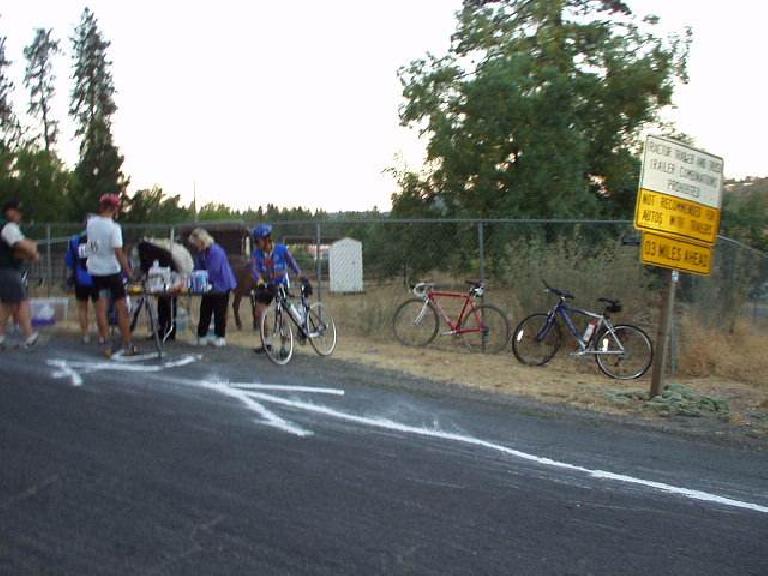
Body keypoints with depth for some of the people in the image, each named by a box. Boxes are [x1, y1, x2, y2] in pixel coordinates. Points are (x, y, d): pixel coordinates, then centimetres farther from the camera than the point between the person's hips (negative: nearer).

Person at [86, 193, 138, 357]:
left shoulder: (90, 223, -1)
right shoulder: (114, 227, -18)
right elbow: (119, 253, -20)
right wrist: (128, 270, -12)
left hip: (94, 270, 5)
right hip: (111, 271, -5)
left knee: (101, 308, 6)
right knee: (122, 308, 2)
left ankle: (106, 345, 7)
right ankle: (127, 346, 5)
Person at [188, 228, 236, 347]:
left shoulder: (216, 252, -24)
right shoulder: (200, 252, 0)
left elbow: (212, 272, -26)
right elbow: (198, 270, 2)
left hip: (220, 285, -7)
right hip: (208, 286, 7)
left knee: (219, 312, 2)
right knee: (205, 311, 8)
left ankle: (220, 337, 13)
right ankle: (201, 336, 14)